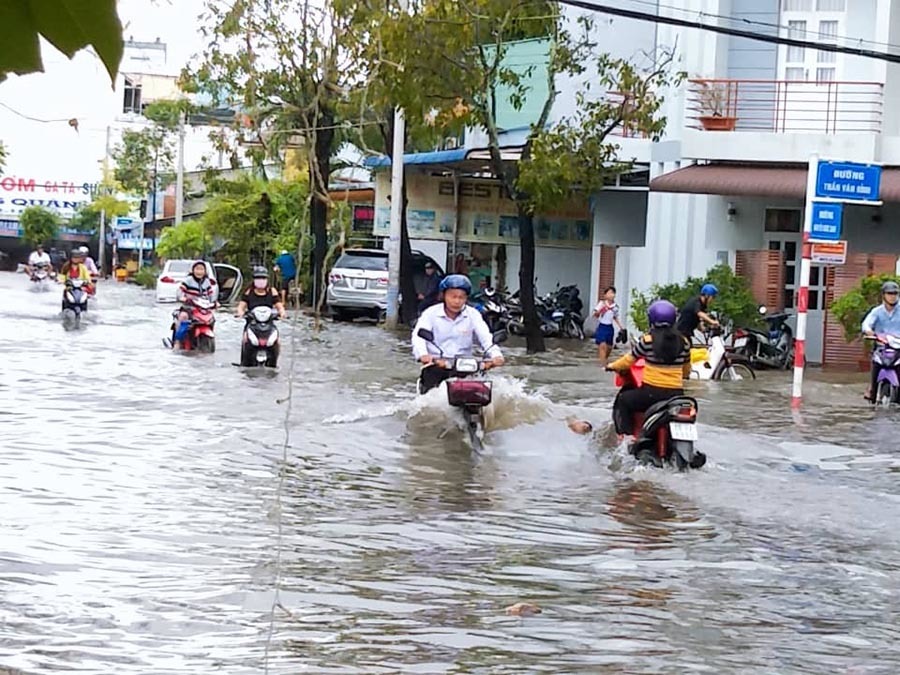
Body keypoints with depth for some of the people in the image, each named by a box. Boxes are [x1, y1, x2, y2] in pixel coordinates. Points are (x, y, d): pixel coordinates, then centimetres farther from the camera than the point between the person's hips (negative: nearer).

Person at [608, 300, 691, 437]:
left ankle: (627, 434, 10)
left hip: (652, 393, -3)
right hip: (676, 394, 4)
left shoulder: (648, 340, -9)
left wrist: (613, 366, 22)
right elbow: (686, 371, 14)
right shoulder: (683, 342, 3)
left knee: (623, 400, 21)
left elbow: (629, 360, 3)